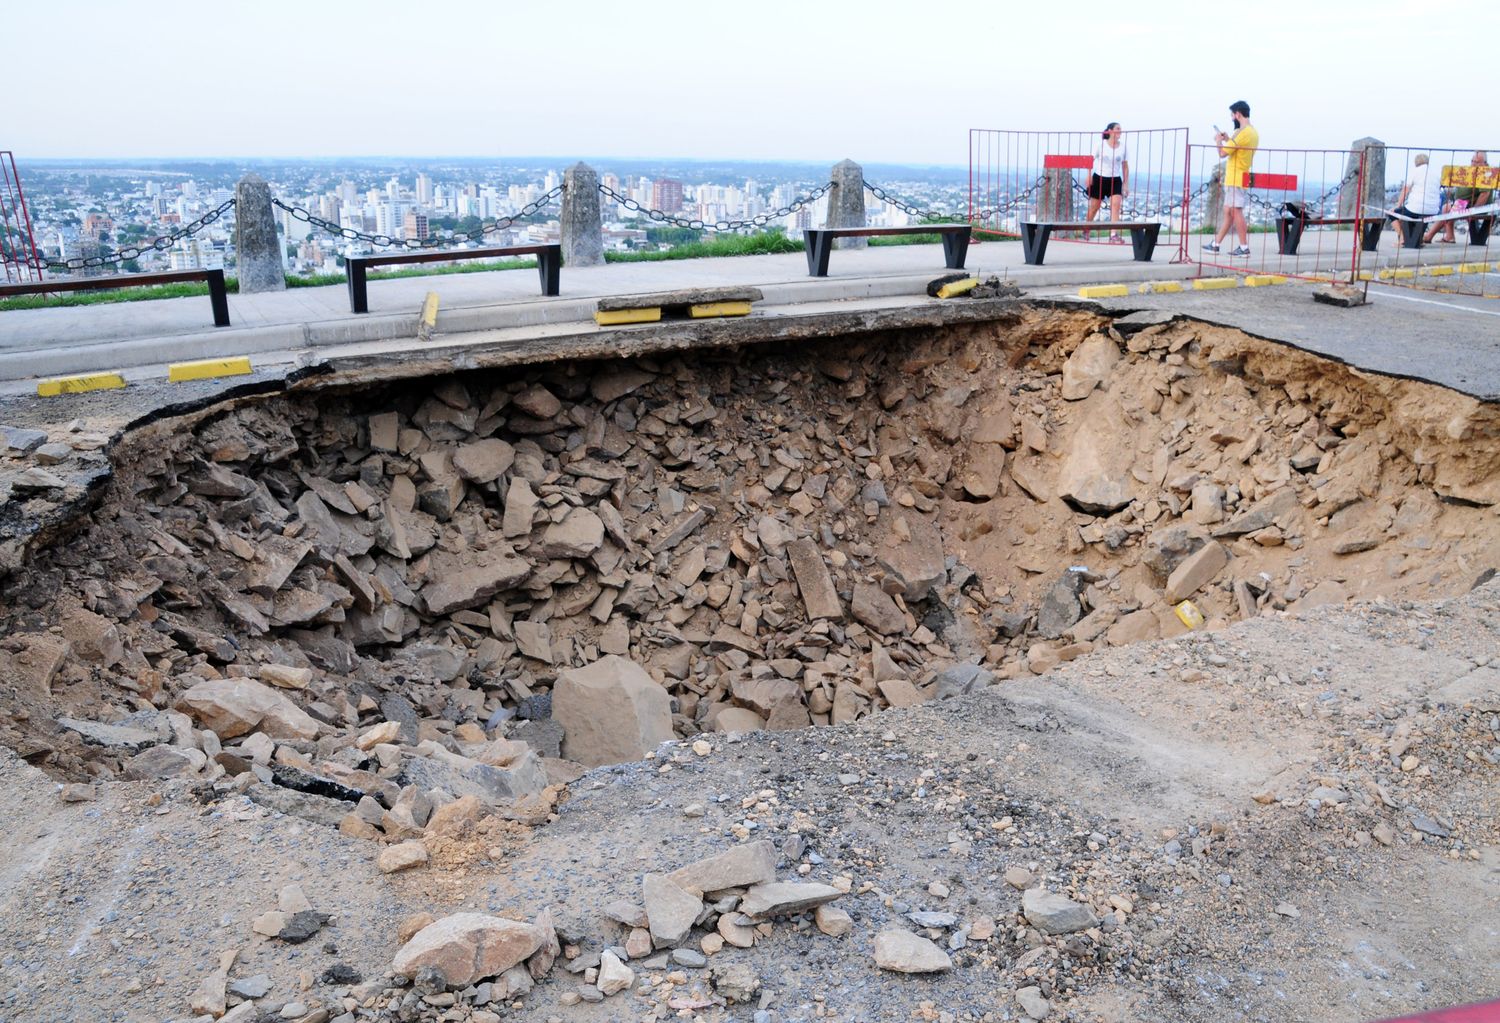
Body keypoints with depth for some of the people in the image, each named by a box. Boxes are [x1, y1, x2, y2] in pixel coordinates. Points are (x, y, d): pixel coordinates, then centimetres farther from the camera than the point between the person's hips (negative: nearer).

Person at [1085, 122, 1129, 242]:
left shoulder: (1123, 147, 2)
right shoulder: (1101, 145, -3)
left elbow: (1125, 166, 7)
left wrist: (1126, 184, 4)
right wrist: (1089, 176, -10)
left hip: (1115, 180, 1)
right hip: (1099, 178, -1)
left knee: (1116, 204, -17)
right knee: (1094, 206, 8)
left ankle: (1114, 234, -21)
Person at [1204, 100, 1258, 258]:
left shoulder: (1242, 132, -17)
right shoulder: (1253, 132, 14)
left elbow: (1223, 153, -17)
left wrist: (1219, 140, 2)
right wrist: (1227, 140, 20)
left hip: (1236, 179, -10)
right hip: (1242, 178, 10)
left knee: (1236, 211, -7)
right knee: (1228, 212, 13)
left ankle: (1244, 247, -6)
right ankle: (1215, 244, 19)